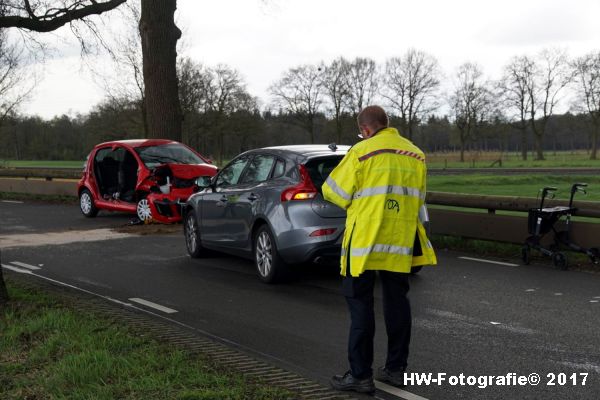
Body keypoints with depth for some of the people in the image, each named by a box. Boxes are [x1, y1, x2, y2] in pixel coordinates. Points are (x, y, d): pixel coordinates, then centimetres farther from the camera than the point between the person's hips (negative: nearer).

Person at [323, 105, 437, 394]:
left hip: (365, 240, -5)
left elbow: (333, 191, -3)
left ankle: (361, 375, 2)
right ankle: (396, 369, 21)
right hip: (401, 241, 5)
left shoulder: (362, 151, -8)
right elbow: (417, 200, 15)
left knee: (360, 304, 1)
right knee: (396, 301, 14)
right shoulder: (416, 154, 8)